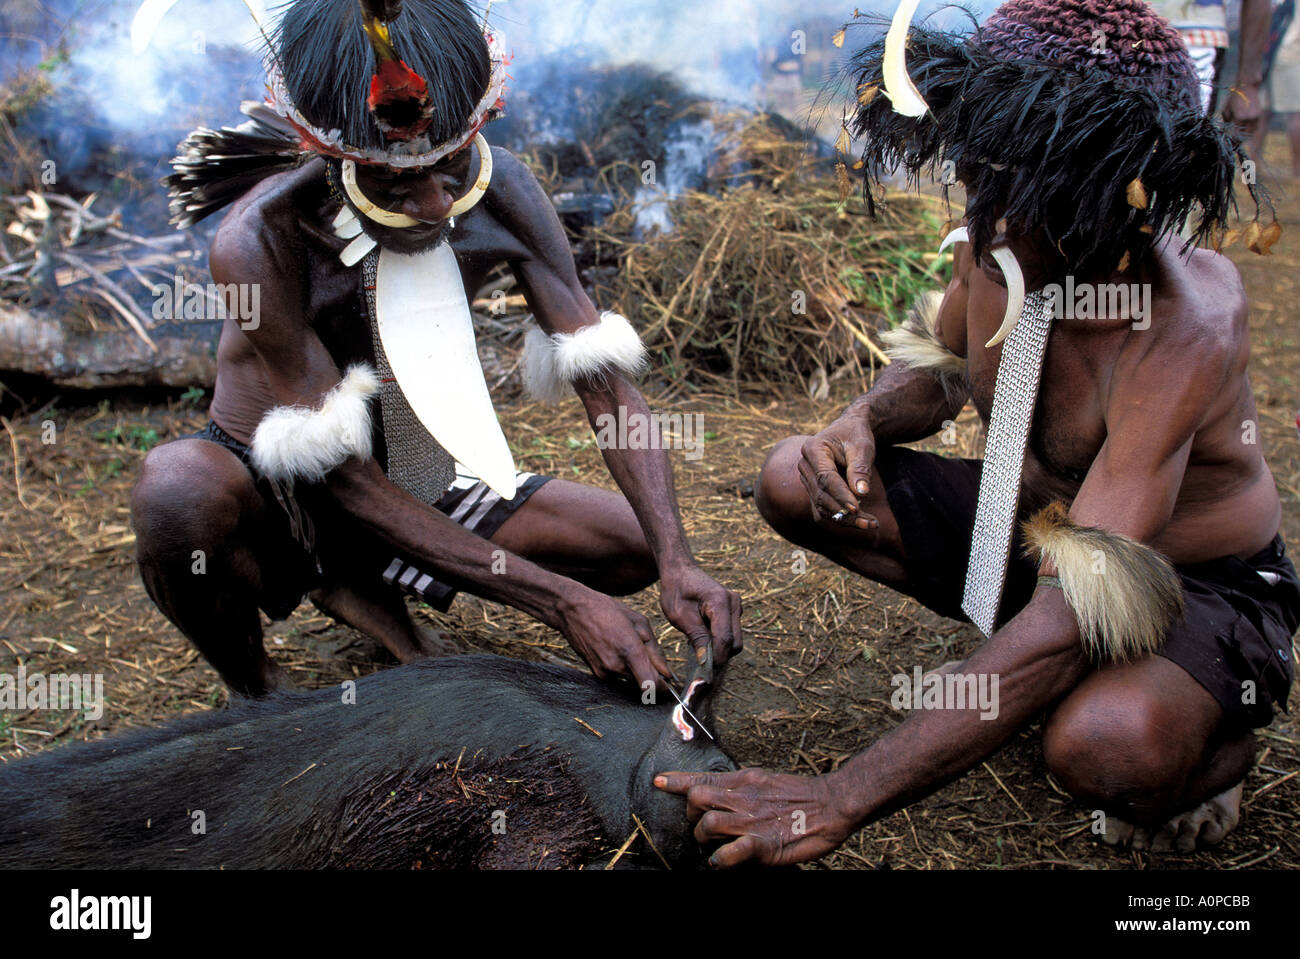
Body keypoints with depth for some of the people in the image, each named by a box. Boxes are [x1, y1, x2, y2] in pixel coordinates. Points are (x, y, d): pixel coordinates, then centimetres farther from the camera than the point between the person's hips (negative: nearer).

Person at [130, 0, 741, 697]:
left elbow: (605, 379, -17)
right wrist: (561, 601, -33)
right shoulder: (260, 241, -30)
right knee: (176, 487, -39)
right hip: (275, 502, -4)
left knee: (645, 547, -7)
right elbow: (347, 482, -29)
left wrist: (676, 563, -31)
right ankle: (256, 696, -4)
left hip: (419, 484, 5)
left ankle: (358, 590, 8)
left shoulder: (500, 195, -17)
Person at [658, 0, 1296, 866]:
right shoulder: (999, 245, -15)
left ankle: (1216, 749, 0)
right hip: (1038, 525, 6)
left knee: (1106, 743, -40)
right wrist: (866, 420, -18)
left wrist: (841, 800, -46)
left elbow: (1074, 620, -42)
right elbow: (940, 364, 9)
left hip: (1207, 589, -6)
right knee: (794, 481, -7)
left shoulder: (1186, 329, -35)